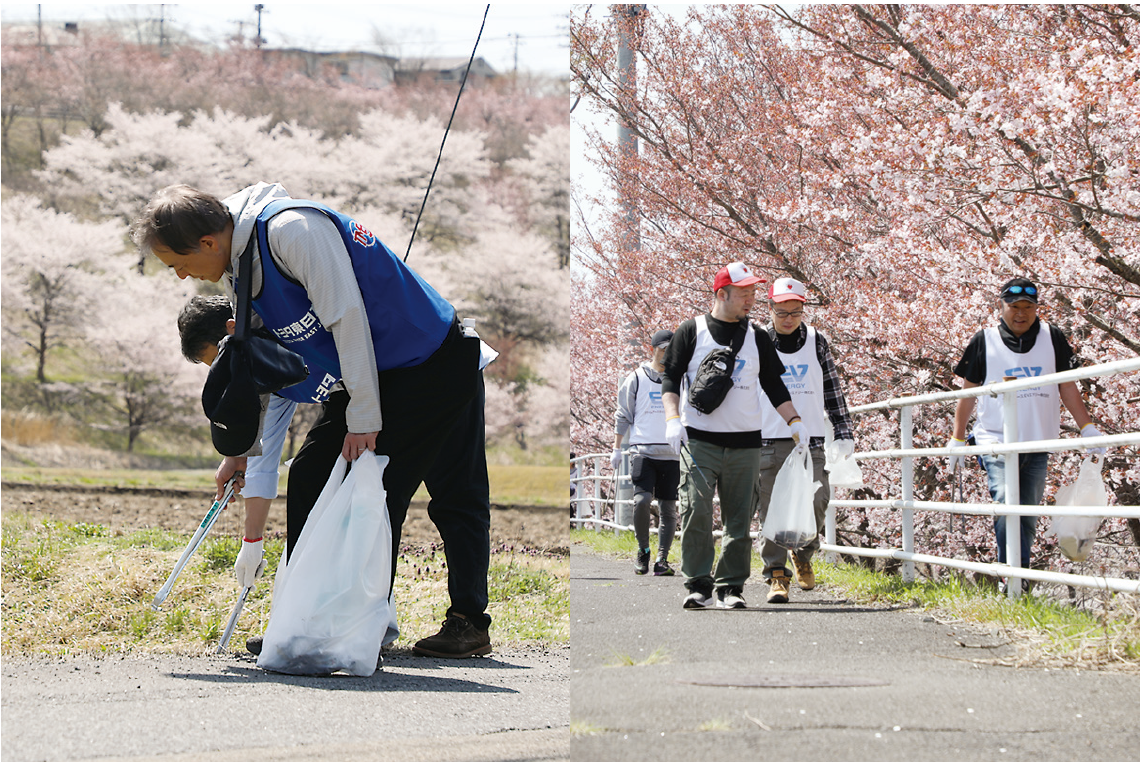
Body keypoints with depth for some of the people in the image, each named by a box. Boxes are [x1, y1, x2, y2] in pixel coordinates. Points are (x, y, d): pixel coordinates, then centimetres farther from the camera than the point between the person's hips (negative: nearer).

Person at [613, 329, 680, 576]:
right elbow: (623, 415, 11)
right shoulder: (636, 379, 6)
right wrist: (616, 448, 7)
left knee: (668, 508, -1)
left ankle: (662, 559, 2)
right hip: (642, 451, -2)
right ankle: (643, 550, 2)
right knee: (641, 501, -17)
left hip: (672, 454, 2)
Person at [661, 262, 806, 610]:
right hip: (699, 439, -3)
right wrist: (673, 419, -11)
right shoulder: (692, 332, 4)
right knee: (696, 512, -12)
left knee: (740, 519, 1)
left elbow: (773, 385, 18)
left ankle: (731, 587, 6)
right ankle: (699, 586, -7)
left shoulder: (757, 337, 13)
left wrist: (794, 421, 7)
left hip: (745, 443, 3)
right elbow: (671, 377, 3)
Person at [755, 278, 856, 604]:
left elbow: (833, 390, 15)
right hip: (767, 442, -1)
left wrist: (844, 433, 10)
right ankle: (777, 575, 4)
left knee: (816, 501, -11)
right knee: (771, 512, -4)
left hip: (810, 442, 1)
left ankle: (804, 555, 15)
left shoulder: (816, 342, 10)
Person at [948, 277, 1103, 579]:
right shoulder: (985, 341, 3)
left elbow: (1067, 387, 12)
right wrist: (957, 439, 8)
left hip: (1038, 443, 3)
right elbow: (968, 393, 9)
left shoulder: (1052, 338, 8)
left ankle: (1017, 581, 13)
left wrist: (1087, 427, 4)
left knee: (1027, 517, 4)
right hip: (996, 441, -3)